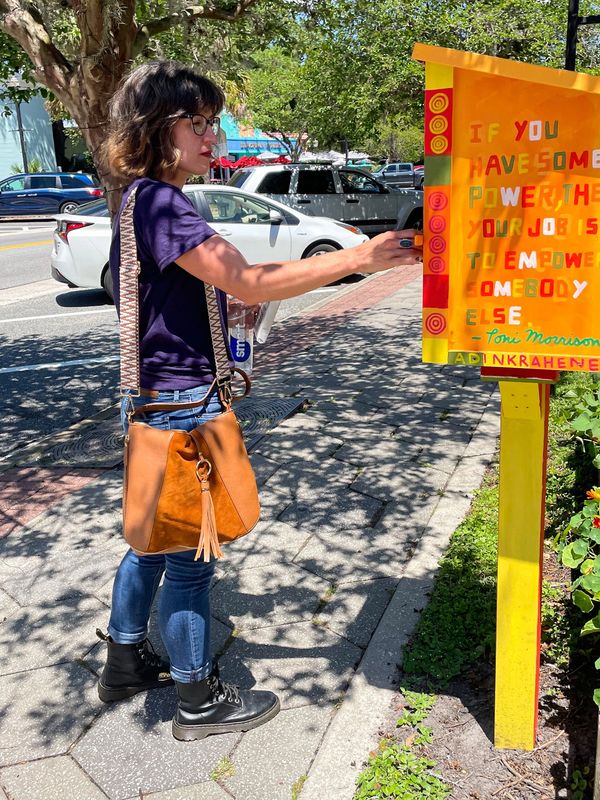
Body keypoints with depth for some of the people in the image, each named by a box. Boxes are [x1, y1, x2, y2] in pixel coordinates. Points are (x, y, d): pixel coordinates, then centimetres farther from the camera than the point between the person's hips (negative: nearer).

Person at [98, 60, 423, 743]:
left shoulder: (146, 201, 13)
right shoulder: (159, 204, -19)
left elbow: (223, 285, 16)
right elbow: (247, 284, -26)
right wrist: (358, 258, -25)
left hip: (153, 400, 10)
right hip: (180, 405, -10)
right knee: (189, 558, 4)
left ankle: (125, 661, 40)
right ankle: (200, 700, 23)